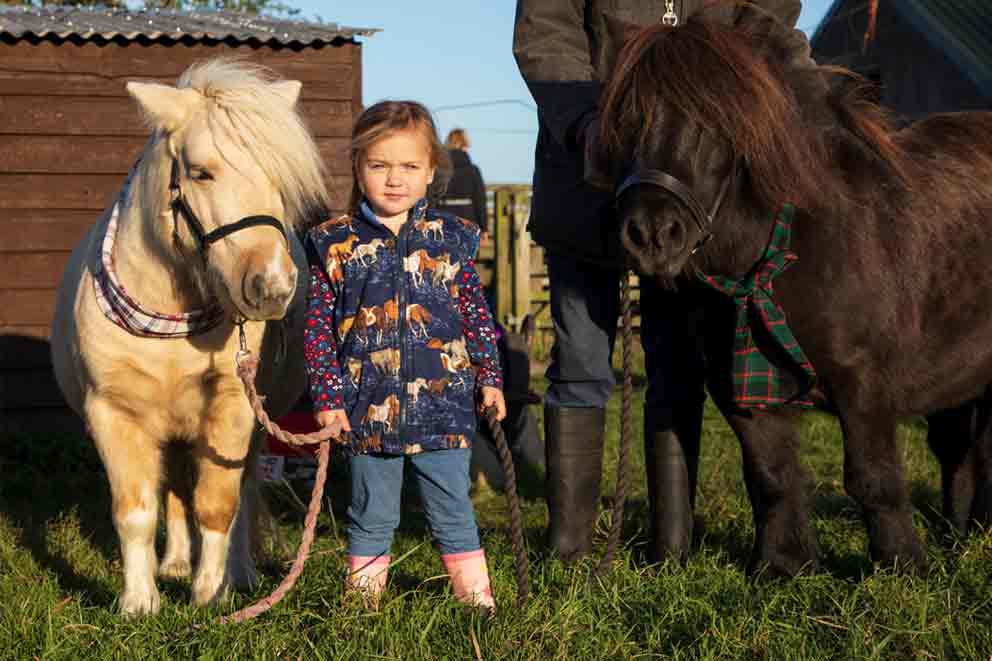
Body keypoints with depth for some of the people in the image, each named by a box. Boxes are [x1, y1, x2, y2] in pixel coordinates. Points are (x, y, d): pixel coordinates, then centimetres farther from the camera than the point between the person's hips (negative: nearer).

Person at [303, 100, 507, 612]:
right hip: (369, 410, -1)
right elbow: (318, 328, 0)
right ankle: (363, 599, 22)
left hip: (442, 403, 1)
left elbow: (477, 315, 9)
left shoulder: (451, 239, 3)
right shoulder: (335, 245, -2)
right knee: (372, 516, 11)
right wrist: (328, 397, -5)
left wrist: (489, 378, 4)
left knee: (453, 510, 9)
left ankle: (475, 595, 19)